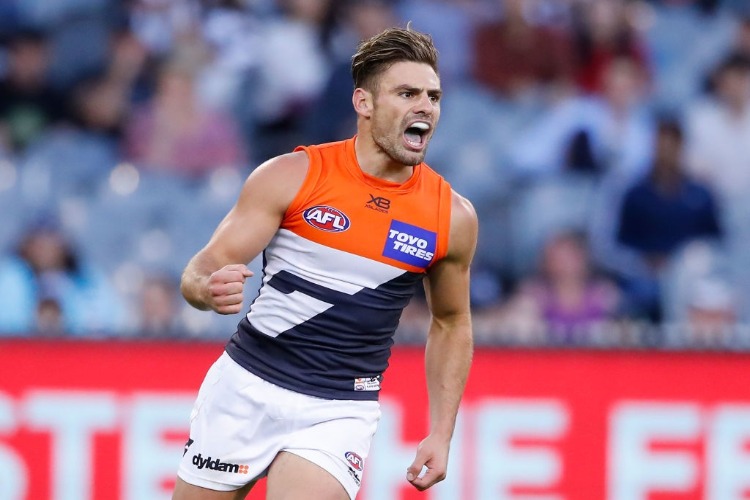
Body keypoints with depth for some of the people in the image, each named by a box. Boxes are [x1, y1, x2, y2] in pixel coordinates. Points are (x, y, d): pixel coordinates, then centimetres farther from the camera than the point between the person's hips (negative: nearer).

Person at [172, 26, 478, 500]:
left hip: (340, 412, 0)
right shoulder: (292, 176, -7)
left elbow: (451, 323, 14)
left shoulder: (452, 216, -2)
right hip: (244, 389, 0)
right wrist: (210, 288, -32)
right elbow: (203, 269, -8)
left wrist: (441, 433, 7)